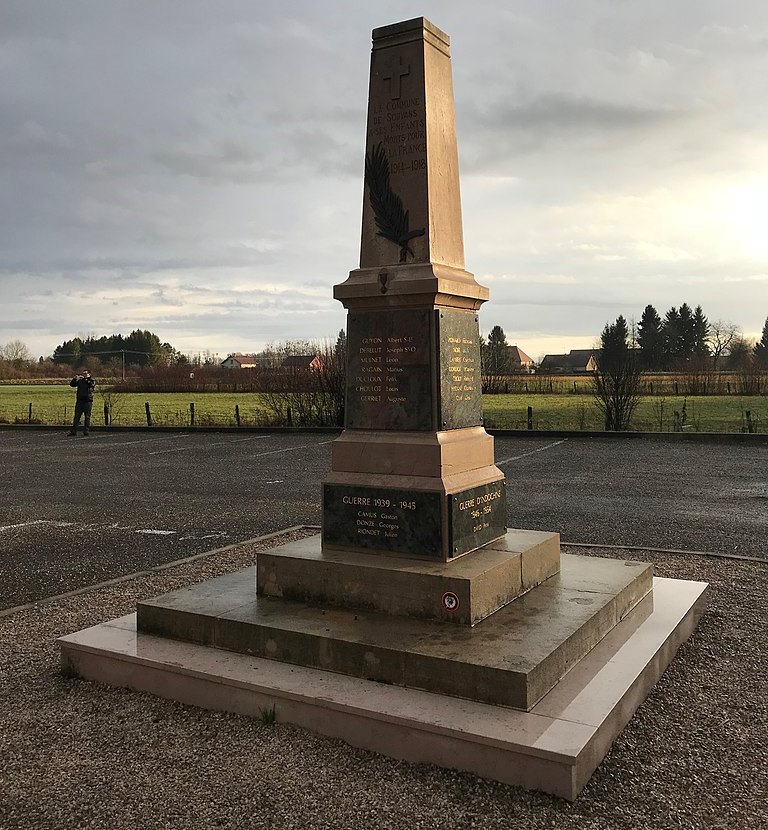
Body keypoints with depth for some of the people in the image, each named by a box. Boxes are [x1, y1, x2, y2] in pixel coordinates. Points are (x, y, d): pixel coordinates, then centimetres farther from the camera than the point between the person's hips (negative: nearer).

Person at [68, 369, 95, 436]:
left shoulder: (92, 380, 4)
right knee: (76, 416, 0)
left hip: (88, 401, -4)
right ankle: (73, 431, 0)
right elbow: (71, 384, 12)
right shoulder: (80, 381, 16)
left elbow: (92, 384, -18)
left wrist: (85, 379, -20)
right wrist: (74, 379, -4)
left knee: (87, 417, 0)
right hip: (79, 401, 4)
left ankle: (86, 431, 6)